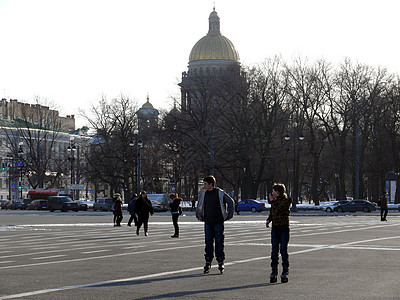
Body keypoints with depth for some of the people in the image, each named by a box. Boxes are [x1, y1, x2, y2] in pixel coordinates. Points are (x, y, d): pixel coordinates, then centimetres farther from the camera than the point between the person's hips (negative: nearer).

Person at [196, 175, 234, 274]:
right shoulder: (203, 193, 8)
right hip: (208, 222, 3)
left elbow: (231, 202, 6)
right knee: (208, 242, 2)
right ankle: (208, 263, 7)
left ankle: (220, 263, 4)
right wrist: (199, 216, 16)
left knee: (219, 242, -2)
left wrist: (229, 215, 2)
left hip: (218, 222, -3)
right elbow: (199, 206, 25)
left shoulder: (220, 193, -4)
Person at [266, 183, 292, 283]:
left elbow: (277, 211, -19)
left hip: (284, 229, -5)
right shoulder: (275, 200, 11)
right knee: (274, 251, 1)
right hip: (275, 228, 5)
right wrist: (268, 220, 1)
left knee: (283, 250, -2)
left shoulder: (286, 201, -8)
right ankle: (274, 272, 4)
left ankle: (285, 272, 6)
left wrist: (272, 201, -10)